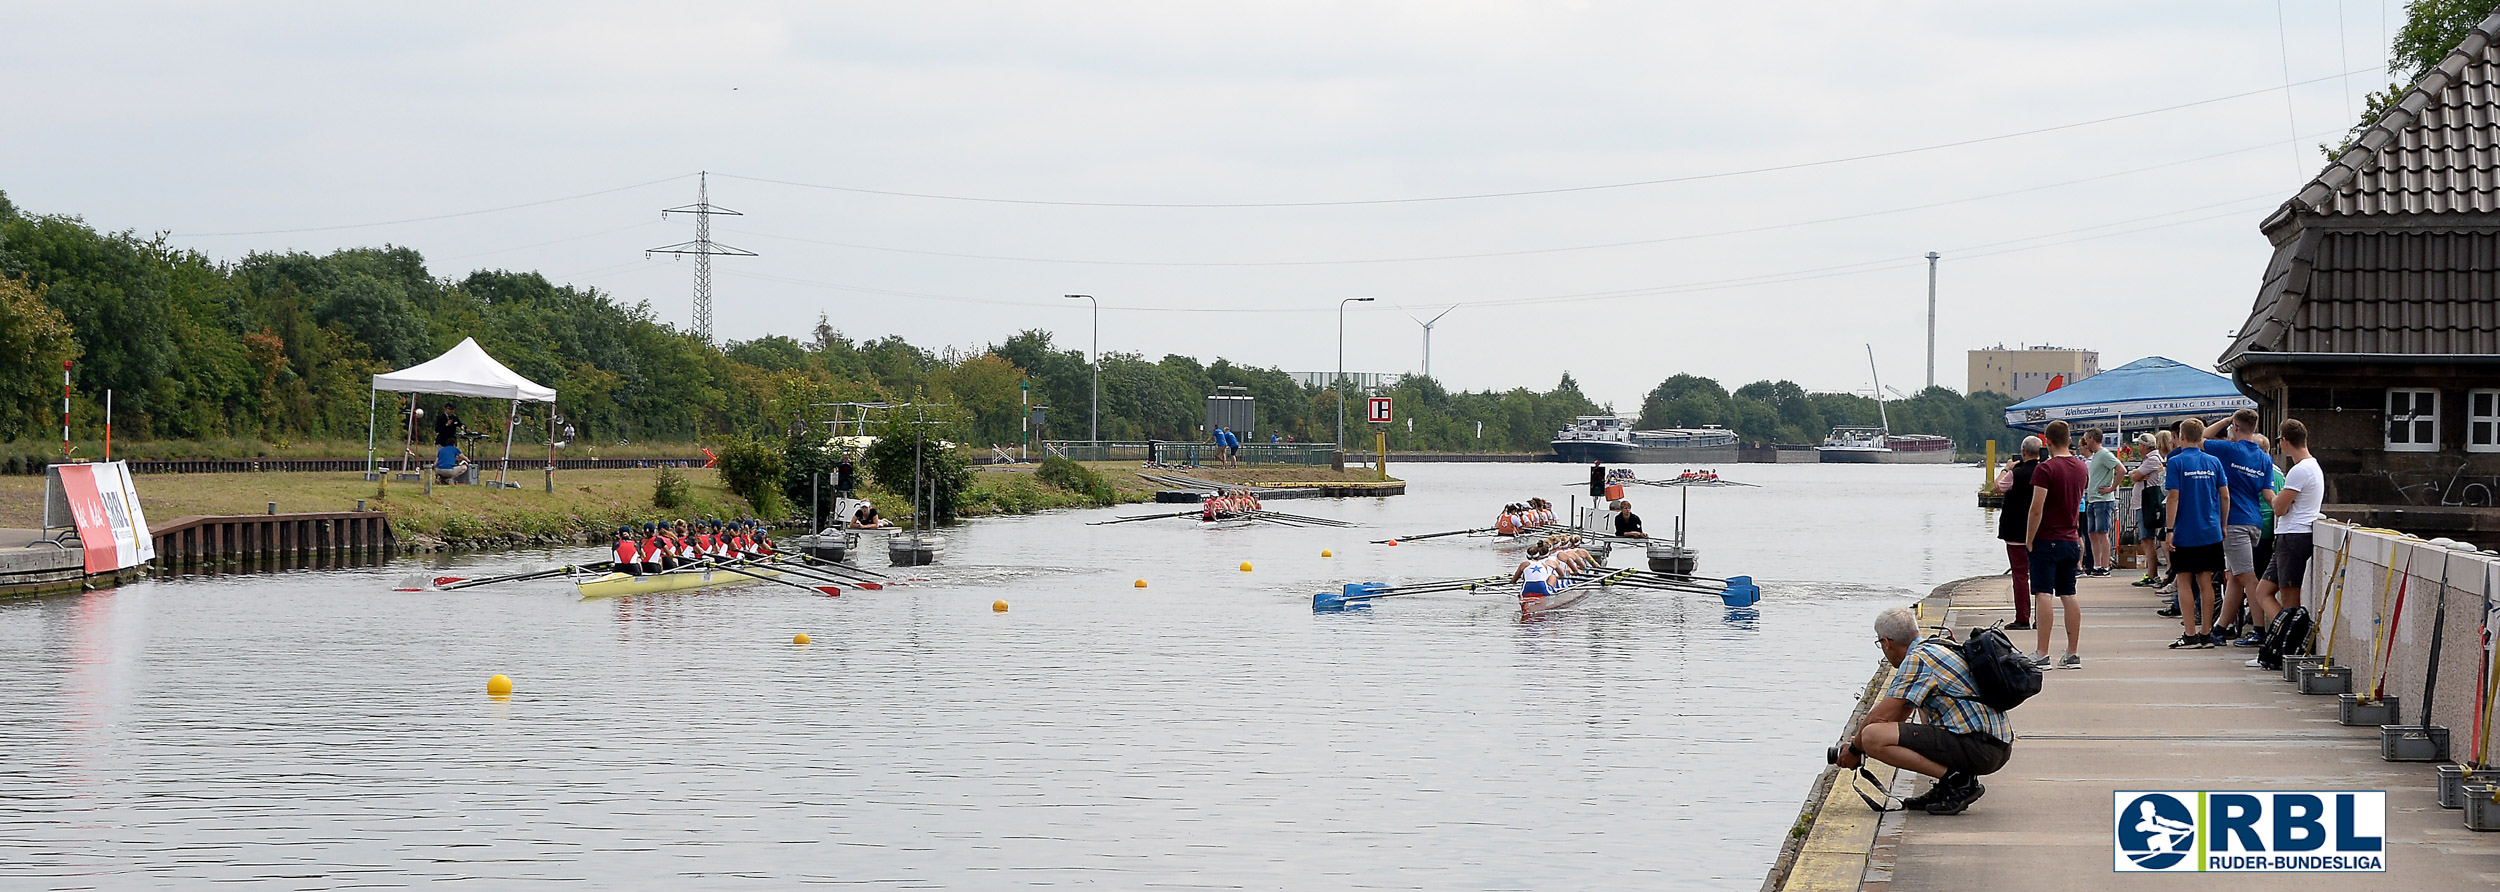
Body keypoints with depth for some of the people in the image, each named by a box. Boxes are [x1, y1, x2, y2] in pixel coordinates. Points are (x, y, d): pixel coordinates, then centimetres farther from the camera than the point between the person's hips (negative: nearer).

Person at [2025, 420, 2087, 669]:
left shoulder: (2046, 468, -15)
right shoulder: (2081, 467, 7)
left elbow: (2037, 508, -18)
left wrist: (2029, 539, -10)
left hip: (2047, 540, -7)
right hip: (2070, 541, 7)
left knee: (2043, 595, -7)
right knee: (2068, 596, 10)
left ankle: (2042, 655, -10)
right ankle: (2072, 655, 11)